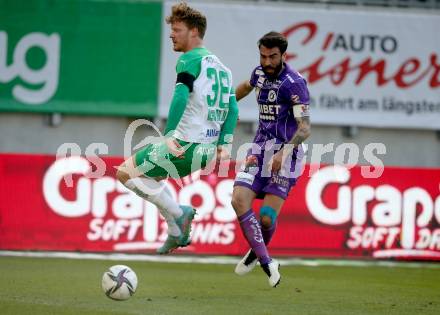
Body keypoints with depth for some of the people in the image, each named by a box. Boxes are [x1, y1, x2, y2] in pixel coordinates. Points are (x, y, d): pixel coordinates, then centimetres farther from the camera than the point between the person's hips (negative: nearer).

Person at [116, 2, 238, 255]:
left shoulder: (190, 60, -8)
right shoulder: (220, 66, 19)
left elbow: (180, 97, -22)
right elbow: (232, 108, 16)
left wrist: (169, 135, -22)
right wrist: (224, 143, 11)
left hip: (186, 144, -9)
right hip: (207, 151, 9)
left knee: (126, 172, 0)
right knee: (150, 175, 25)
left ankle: (178, 213, -6)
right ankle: (177, 231, 15)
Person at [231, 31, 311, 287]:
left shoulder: (294, 83, -15)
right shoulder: (260, 73, 8)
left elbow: (305, 128, -19)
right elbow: (247, 86, 34)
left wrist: (284, 152, -34)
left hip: (286, 154, -6)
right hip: (260, 148, 7)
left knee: (267, 218, -11)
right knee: (239, 200, -14)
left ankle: (257, 252, 23)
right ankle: (266, 262, -5)